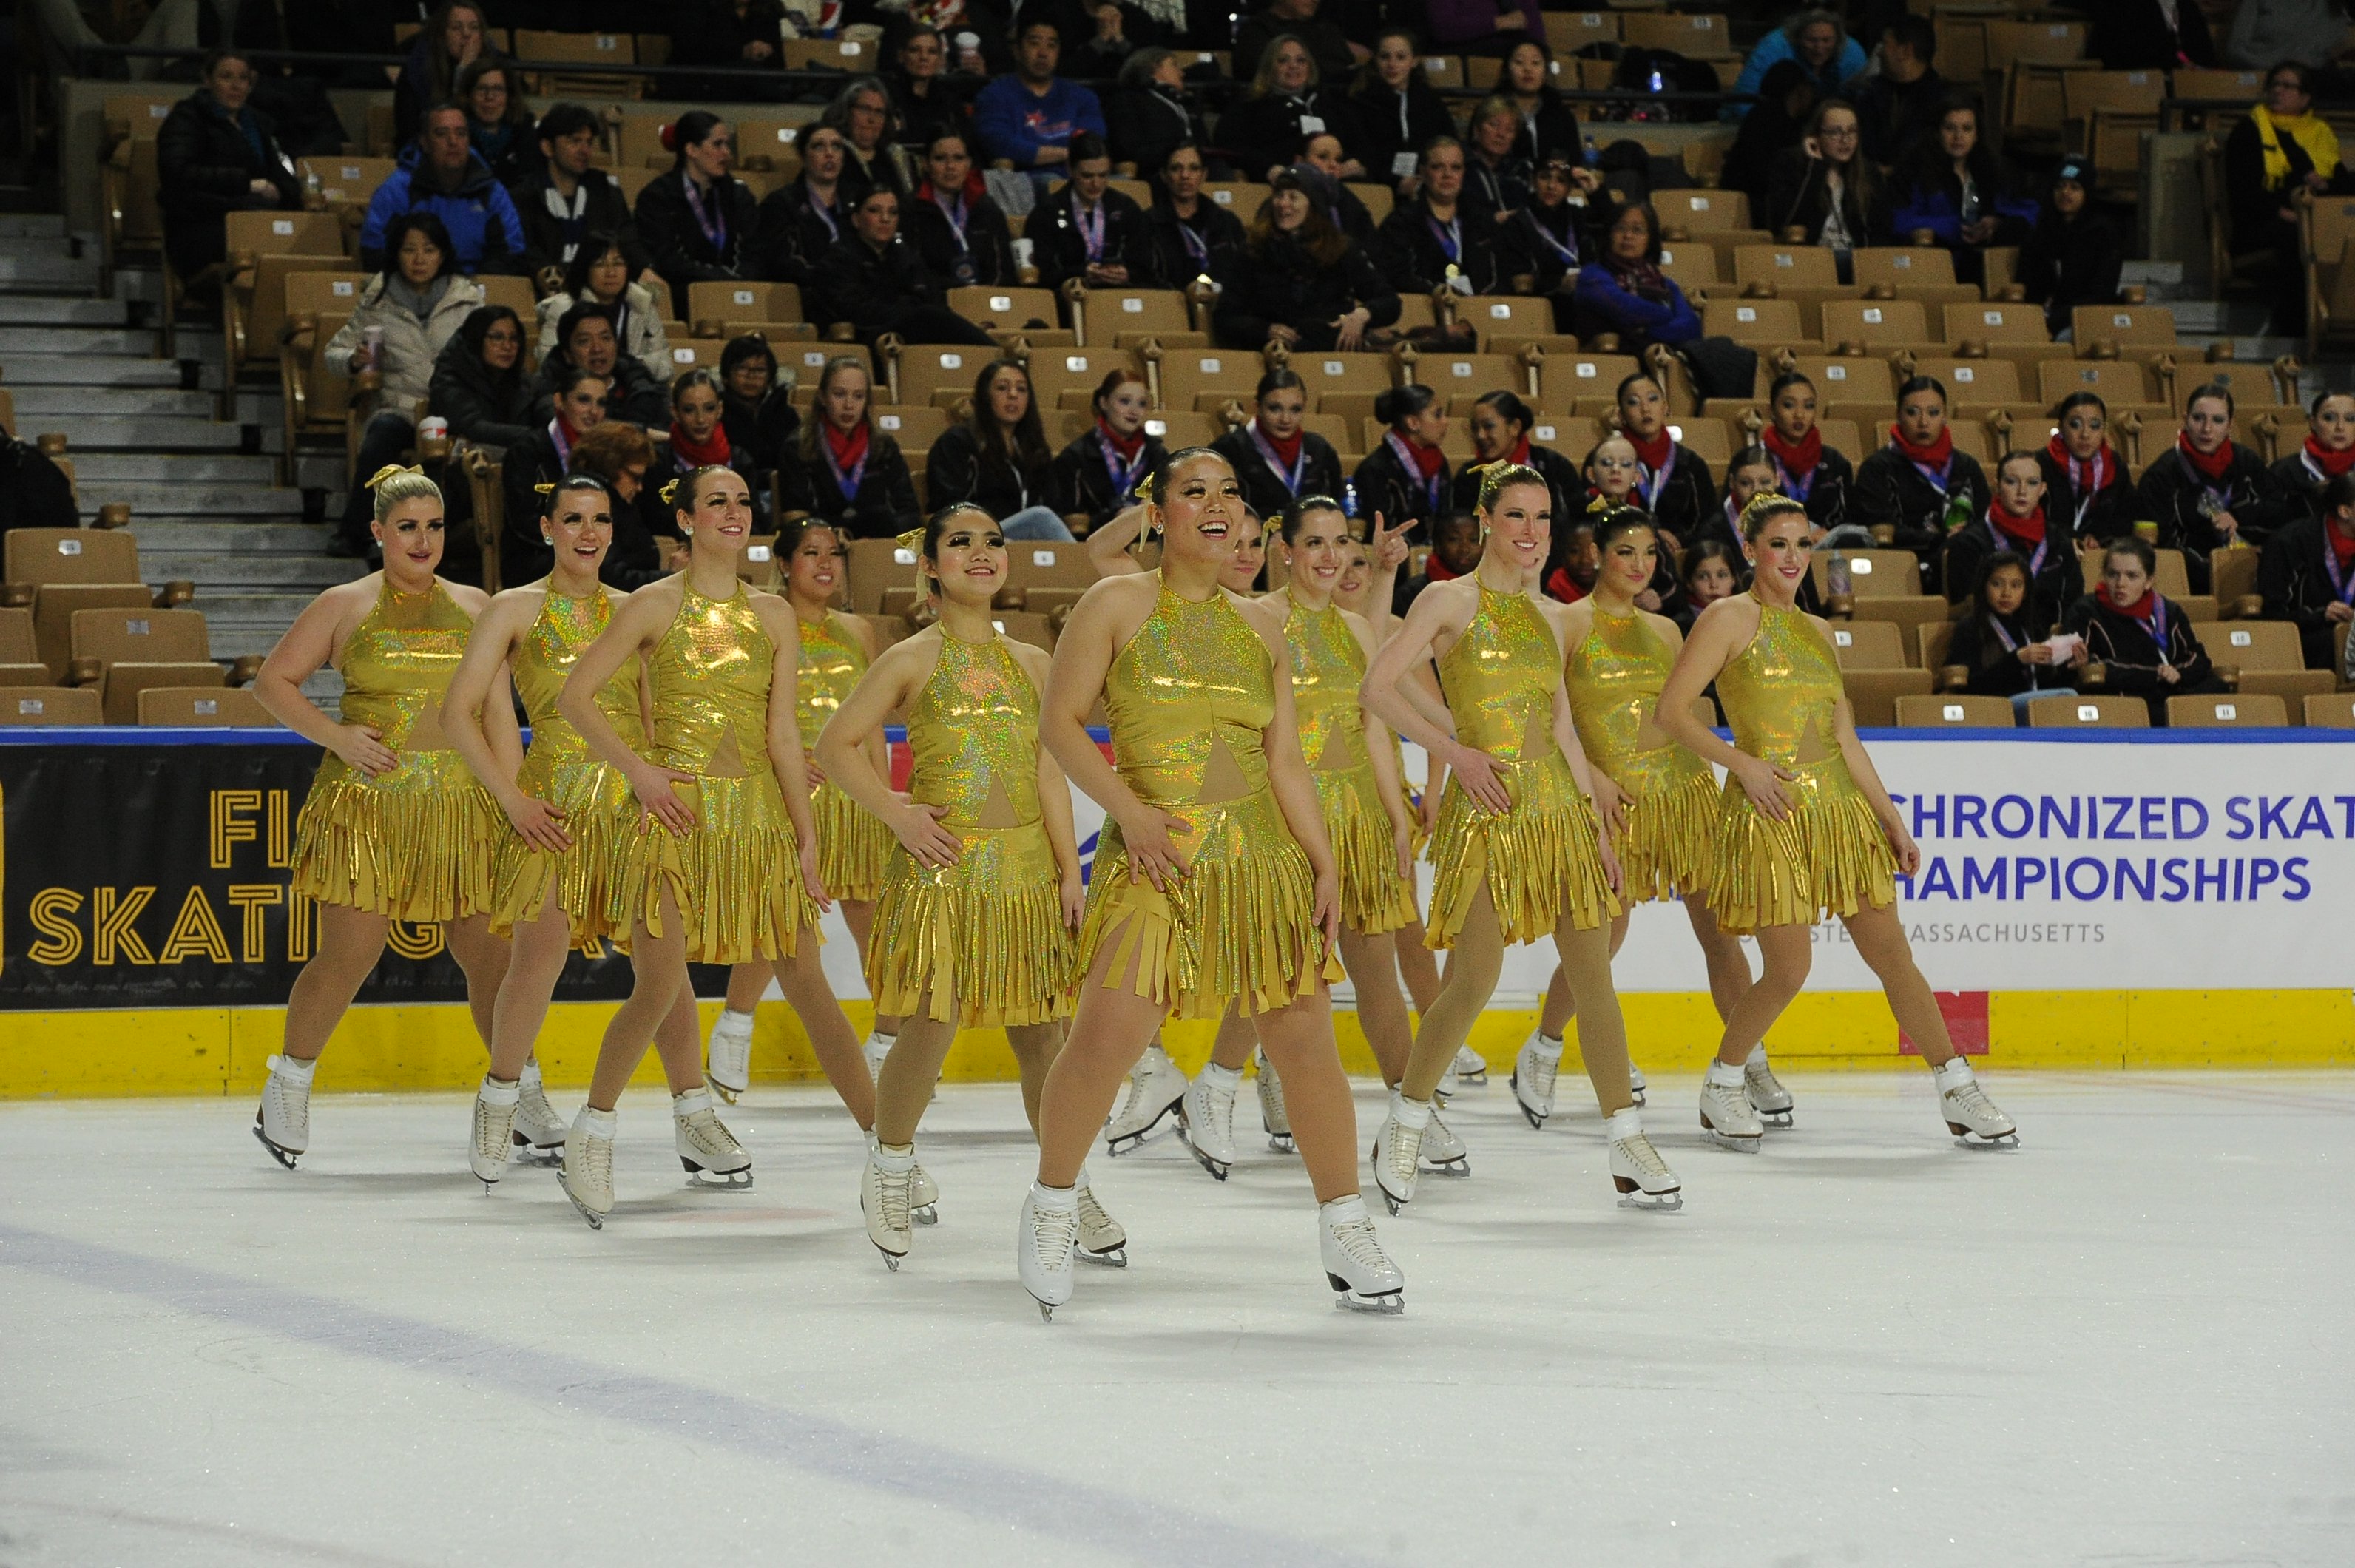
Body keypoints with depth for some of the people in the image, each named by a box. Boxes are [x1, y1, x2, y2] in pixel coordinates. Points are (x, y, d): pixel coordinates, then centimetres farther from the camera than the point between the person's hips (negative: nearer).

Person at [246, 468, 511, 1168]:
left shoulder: (475, 606, 13)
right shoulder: (344, 606, 5)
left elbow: (497, 710, 11)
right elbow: (273, 679, 7)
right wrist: (335, 735, -7)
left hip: (461, 801, 3)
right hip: (368, 797, -3)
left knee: (491, 952, 0)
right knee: (348, 956, -5)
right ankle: (288, 1086, 13)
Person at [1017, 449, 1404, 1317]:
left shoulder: (1259, 626, 13)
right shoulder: (1117, 605, 1)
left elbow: (1286, 761, 14)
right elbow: (1060, 721, -2)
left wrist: (1325, 865, 6)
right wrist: (1130, 810, -13)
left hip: (1263, 854, 4)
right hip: (1156, 856, -4)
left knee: (1306, 1039, 1)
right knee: (1105, 1036, -14)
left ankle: (1347, 1233, 12)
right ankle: (1051, 1206, 9)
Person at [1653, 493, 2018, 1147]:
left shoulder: (1816, 631, 16)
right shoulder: (1730, 619, -2)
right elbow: (1673, 711, -7)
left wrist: (1891, 816, 14)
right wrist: (1744, 764, -15)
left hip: (1839, 803, 6)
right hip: (1770, 810, -6)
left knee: (1892, 953, 3)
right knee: (1788, 969, -8)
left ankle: (1959, 1092, 7)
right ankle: (1721, 1087, 13)